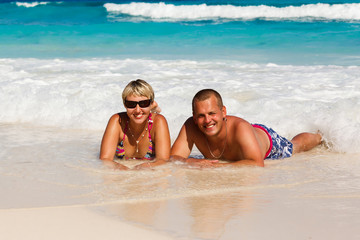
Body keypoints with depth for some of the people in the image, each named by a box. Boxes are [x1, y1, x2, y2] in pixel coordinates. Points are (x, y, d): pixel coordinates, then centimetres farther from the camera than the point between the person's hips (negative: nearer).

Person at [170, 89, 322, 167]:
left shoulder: (240, 128, -51)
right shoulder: (191, 127, -39)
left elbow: (257, 164, -57)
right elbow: (173, 157, -37)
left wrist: (216, 166, -63)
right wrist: (191, 162, -58)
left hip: (267, 140, -3)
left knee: (295, 147, 29)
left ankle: (319, 137, 61)